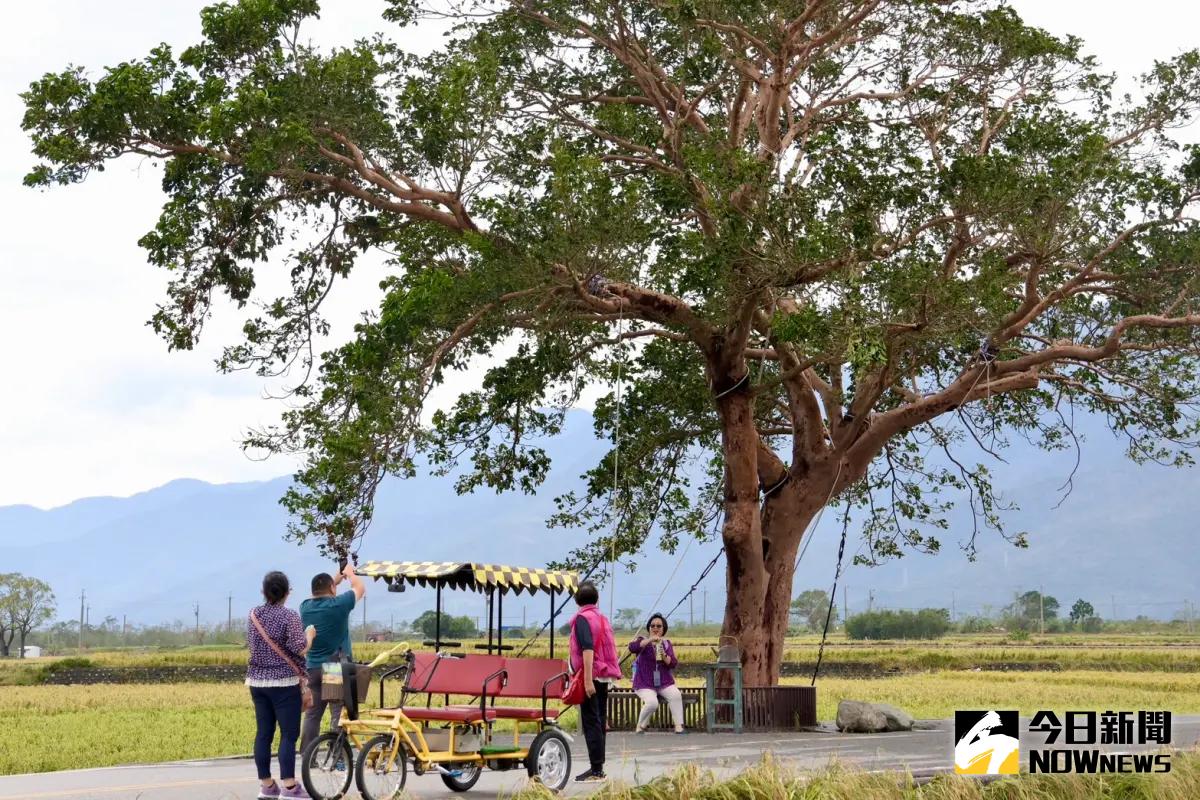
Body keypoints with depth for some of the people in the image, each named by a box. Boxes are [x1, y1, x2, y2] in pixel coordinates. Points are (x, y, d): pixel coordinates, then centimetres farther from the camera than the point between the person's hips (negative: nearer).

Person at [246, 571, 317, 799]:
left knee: (263, 733, 8)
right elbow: (300, 650, -13)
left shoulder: (254, 615, 7)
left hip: (257, 681, 6)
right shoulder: (289, 616, -12)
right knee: (289, 734, -3)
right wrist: (309, 634, 5)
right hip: (284, 682, -6)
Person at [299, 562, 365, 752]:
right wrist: (350, 573, 22)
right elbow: (360, 588, 4)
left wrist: (338, 578, 28)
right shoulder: (338, 604, -13)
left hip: (313, 668, 5)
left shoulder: (305, 607, 2)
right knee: (339, 714, -4)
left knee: (312, 714, 10)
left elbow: (320, 597, 25)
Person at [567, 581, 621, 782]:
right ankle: (598, 767, 14)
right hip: (604, 677, 8)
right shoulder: (602, 618, 15)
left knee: (591, 723, -7)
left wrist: (588, 680, -24)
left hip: (591, 677, -8)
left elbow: (587, 649, -20)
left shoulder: (582, 618, -9)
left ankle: (596, 770, -10)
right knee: (599, 722, 12)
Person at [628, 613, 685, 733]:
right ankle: (640, 727, -7)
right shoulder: (642, 641, 5)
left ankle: (679, 726, -24)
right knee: (652, 703, -30)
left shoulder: (666, 643, 13)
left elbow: (673, 664, 3)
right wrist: (650, 640, -30)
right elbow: (632, 647, -20)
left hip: (664, 683, 3)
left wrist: (664, 656, -18)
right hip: (645, 684, -3)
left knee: (676, 695, -28)